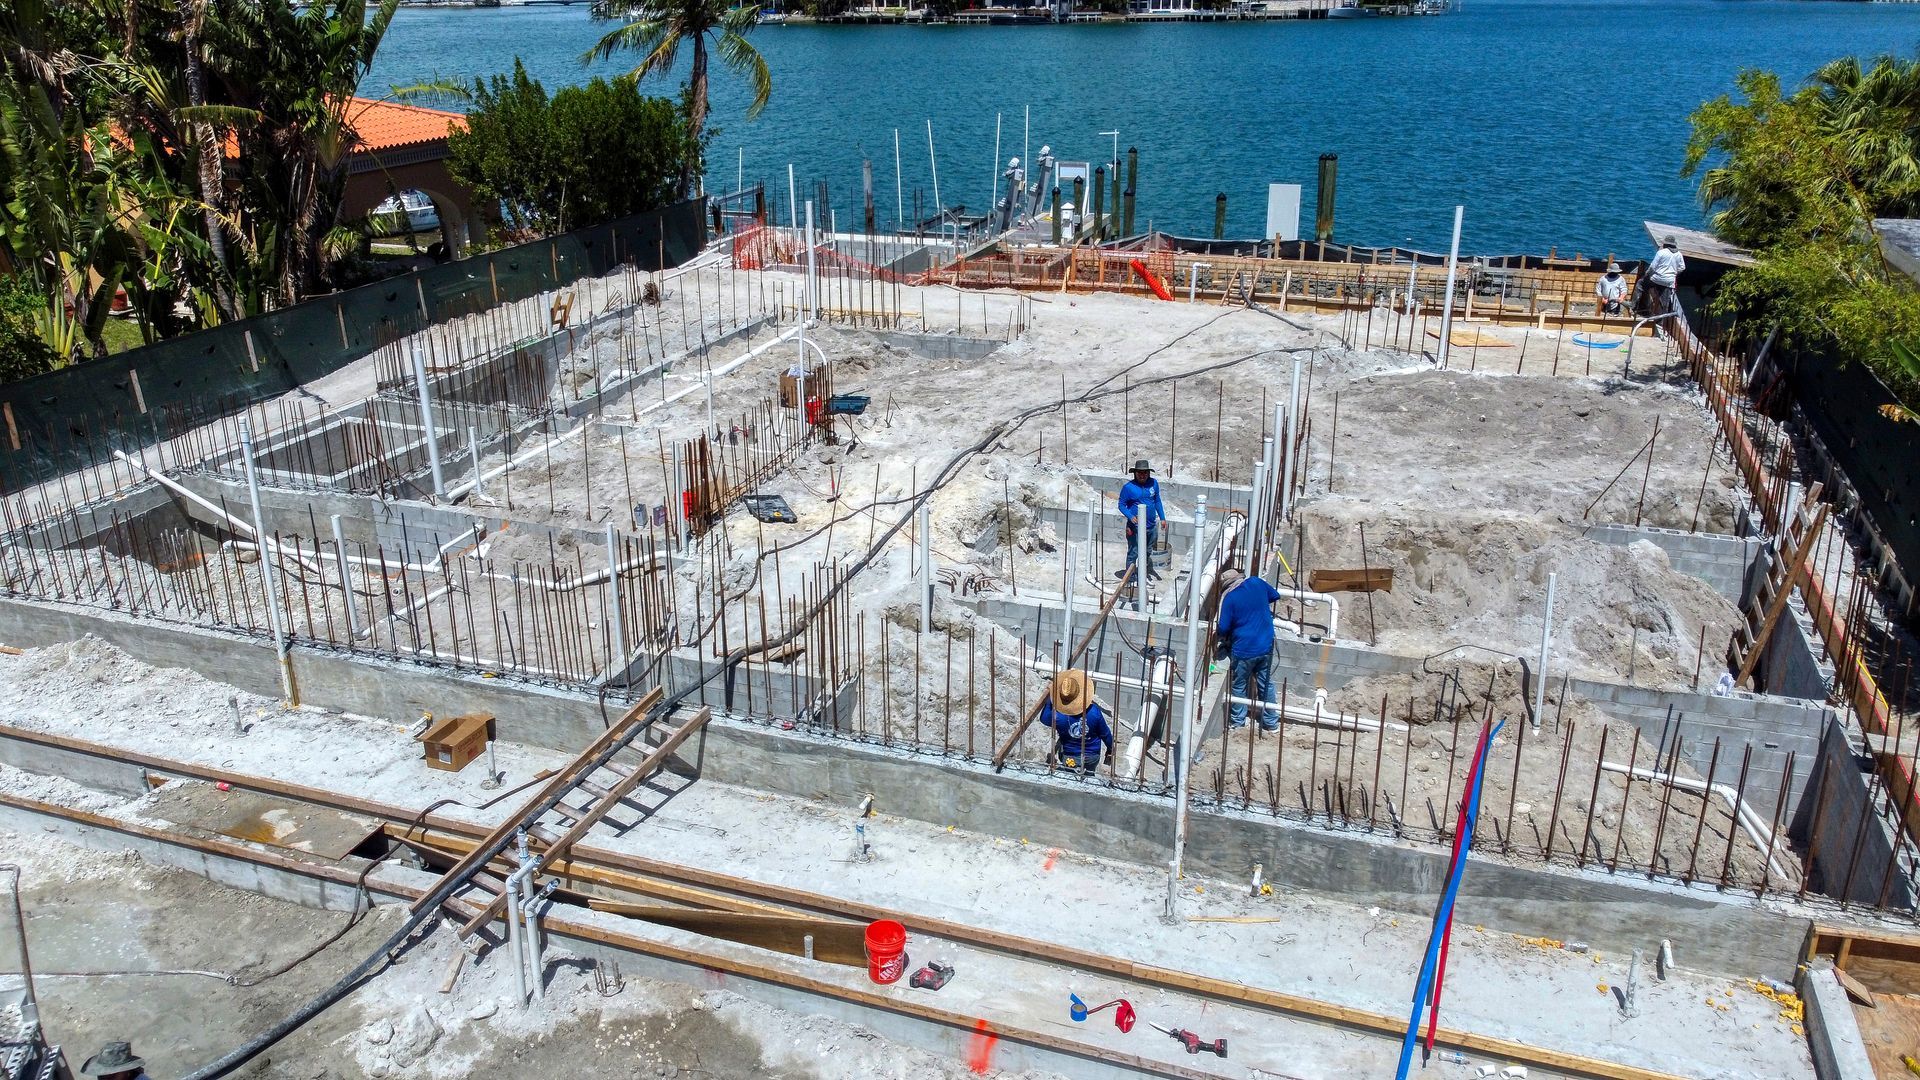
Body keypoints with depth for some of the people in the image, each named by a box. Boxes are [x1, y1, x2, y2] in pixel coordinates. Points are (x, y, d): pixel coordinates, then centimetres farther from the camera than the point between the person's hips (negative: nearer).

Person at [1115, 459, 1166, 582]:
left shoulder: (1154, 483, 1)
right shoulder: (1128, 487, -12)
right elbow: (1121, 505, -6)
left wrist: (1162, 518, 12)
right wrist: (1131, 517, -21)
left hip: (1152, 526, 5)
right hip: (1136, 527, -5)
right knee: (1133, 553, -1)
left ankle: (1144, 572, 36)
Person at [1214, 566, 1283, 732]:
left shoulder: (1229, 598, -17)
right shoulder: (1257, 582, -3)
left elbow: (1224, 628, -12)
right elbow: (1275, 595, 16)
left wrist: (1218, 633, 10)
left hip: (1244, 650, -5)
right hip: (1266, 646, 5)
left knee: (1239, 686, 14)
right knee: (1266, 684, 18)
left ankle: (1237, 722, 26)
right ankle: (1271, 723, 26)